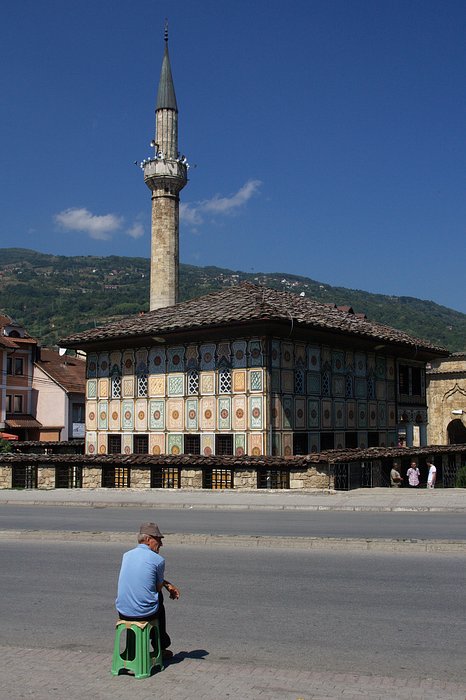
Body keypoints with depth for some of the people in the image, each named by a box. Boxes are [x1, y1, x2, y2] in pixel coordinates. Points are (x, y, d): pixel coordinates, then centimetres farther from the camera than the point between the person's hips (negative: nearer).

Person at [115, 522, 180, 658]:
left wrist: (168, 585, 22)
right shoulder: (158, 560, -9)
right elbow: (158, 588, 3)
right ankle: (162, 646, 42)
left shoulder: (126, 555, 8)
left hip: (122, 612, 4)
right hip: (146, 612, -4)